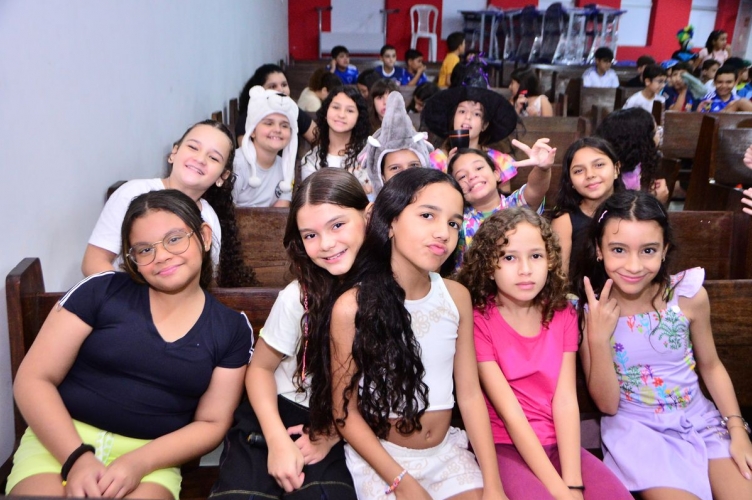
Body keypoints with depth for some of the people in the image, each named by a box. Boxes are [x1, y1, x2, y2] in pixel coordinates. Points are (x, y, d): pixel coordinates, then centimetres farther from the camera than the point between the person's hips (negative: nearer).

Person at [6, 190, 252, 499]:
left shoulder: (232, 329, 2)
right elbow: (33, 380, -1)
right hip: (61, 441, 0)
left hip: (151, 455, 0)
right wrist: (78, 457, -15)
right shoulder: (100, 291, -1)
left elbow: (212, 423, 3)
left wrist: (139, 463, -13)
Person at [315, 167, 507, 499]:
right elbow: (345, 411, -11)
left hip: (447, 451, 4)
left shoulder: (457, 296, -5)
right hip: (379, 458, -3)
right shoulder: (352, 306, -17)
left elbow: (470, 394, -3)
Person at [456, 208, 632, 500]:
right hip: (505, 447, -4)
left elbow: (566, 400, -7)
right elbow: (509, 411, -16)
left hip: (559, 444, 5)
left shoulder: (563, 315, 3)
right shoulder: (478, 320, -12)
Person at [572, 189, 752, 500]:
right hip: (637, 429, -2)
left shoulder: (689, 296, -12)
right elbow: (607, 404, -11)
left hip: (701, 420, 3)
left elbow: (710, 366, 6)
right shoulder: (588, 310, -14)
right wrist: (597, 337, -24)